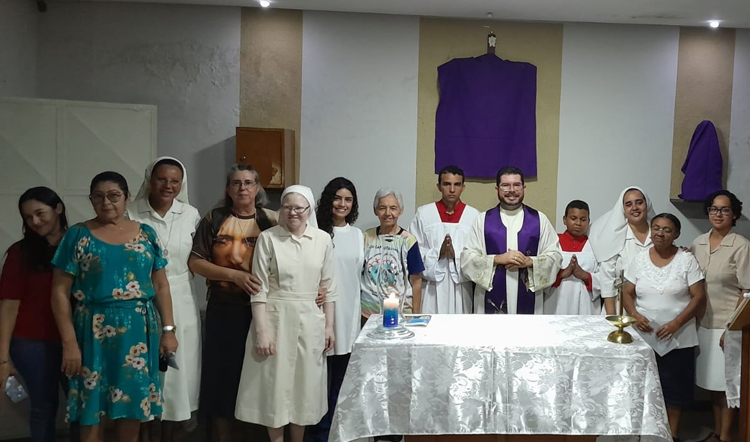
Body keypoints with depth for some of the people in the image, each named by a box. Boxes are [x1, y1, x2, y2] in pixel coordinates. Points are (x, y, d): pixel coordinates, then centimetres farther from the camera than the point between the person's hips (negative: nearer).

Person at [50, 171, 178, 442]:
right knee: (92, 411, 5)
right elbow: (60, 292, -4)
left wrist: (168, 329, 2)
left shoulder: (146, 234, 6)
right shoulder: (78, 235, -2)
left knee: (133, 406, 10)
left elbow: (160, 286, 8)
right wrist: (69, 342, -11)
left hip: (138, 329, 2)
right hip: (94, 331, -2)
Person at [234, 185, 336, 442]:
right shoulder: (268, 238, -6)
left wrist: (329, 325, 5)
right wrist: (261, 330, -12)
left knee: (304, 385, 12)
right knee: (275, 384, 6)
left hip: (310, 322, 2)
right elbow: (259, 289, -7)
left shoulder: (323, 240, 2)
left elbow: (328, 286, 7)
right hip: (275, 319, -2)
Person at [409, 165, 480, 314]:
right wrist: (438, 253, -14)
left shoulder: (474, 216, 2)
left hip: (461, 288, 0)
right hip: (432, 287, 0)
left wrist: (457, 255, -16)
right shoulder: (423, 213, 4)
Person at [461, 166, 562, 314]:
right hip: (492, 300, 0)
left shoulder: (539, 219, 7)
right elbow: (467, 258, 0)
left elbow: (555, 256, 4)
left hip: (528, 300, 1)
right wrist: (498, 259, -14)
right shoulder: (483, 219, 5)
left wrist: (530, 262, -13)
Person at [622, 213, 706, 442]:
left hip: (678, 337, -2)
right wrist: (635, 315, -14)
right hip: (645, 335, 2)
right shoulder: (640, 259, 2)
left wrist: (675, 323, -18)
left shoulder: (686, 260, -5)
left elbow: (699, 297, -7)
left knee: (675, 385, 6)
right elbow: (627, 293, 5)